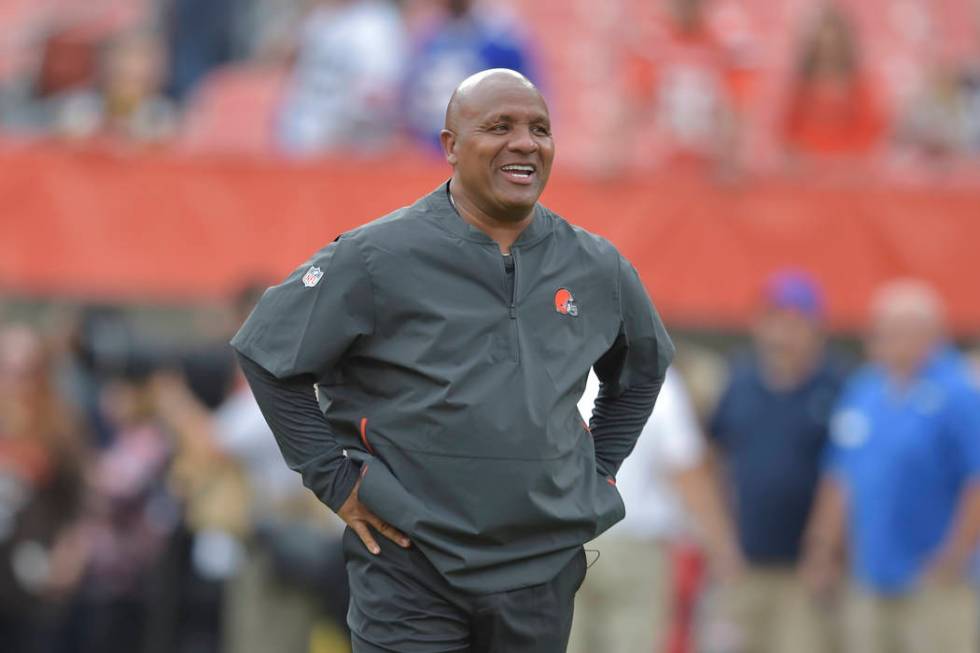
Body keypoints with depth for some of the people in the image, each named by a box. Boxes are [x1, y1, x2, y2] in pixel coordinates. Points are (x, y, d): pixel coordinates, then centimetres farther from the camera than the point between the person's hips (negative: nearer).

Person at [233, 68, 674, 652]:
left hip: (544, 573, 4)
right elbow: (267, 352, -2)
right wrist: (334, 478, -4)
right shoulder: (379, 258, -7)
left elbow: (644, 368, 26)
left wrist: (600, 470, 16)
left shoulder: (598, 268, 7)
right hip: (411, 572, -4)